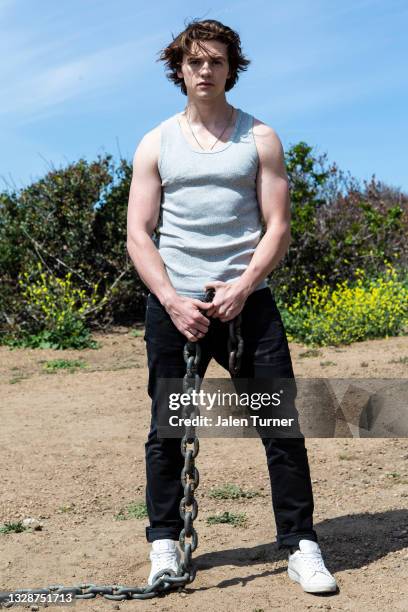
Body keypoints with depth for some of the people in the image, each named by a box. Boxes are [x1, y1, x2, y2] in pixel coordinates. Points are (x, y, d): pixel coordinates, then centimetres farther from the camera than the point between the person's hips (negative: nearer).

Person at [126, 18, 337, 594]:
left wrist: (241, 289, -12)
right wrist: (173, 301, -10)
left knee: (282, 422, -2)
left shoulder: (260, 138, 8)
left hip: (247, 301, 0)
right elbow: (139, 234, 4)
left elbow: (278, 227, 2)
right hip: (174, 304, 1)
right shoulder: (156, 144, 10)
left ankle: (301, 544, 9)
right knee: (168, 428, 6)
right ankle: (164, 543, 19)